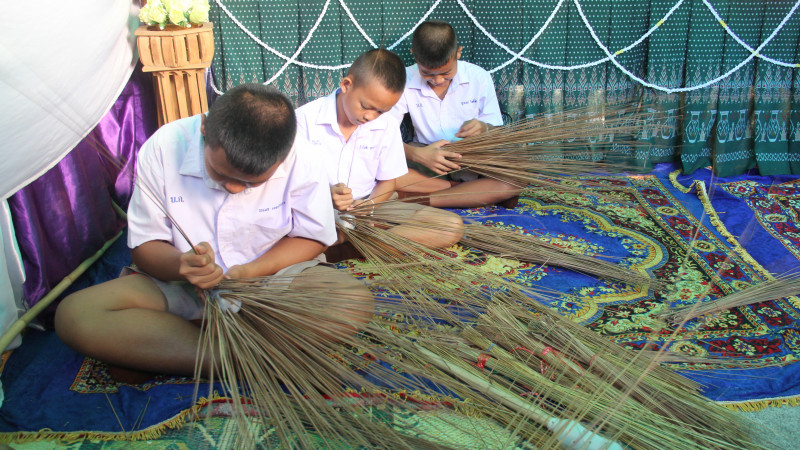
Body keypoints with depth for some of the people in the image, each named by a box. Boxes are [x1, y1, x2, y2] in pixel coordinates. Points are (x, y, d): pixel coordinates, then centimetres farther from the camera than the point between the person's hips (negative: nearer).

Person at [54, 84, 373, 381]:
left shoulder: (300, 160, -16)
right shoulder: (162, 150, -15)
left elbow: (313, 238, -6)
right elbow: (144, 246, -7)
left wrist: (245, 273, -21)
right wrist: (180, 266, -31)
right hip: (181, 285, 1)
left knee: (356, 300, -31)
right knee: (73, 314, -23)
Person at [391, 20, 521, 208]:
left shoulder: (479, 77, -4)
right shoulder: (405, 81, -6)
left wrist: (484, 129, -23)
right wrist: (417, 154, -31)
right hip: (426, 160, 0)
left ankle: (420, 199, -25)